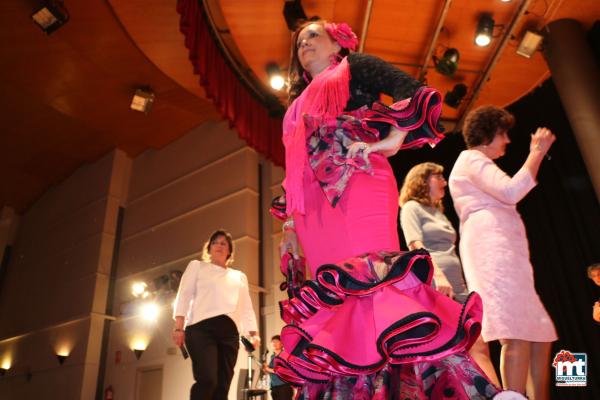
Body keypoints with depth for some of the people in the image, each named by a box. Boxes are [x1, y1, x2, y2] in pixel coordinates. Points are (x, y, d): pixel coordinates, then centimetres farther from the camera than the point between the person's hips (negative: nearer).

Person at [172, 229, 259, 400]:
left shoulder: (240, 276, 27)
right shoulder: (197, 266, 19)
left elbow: (246, 307, 20)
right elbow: (184, 296, 8)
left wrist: (253, 333, 5)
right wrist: (179, 328, -5)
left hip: (229, 332, 4)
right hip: (202, 327, -3)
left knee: (222, 386, -4)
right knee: (207, 380, -22)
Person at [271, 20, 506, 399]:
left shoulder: (354, 67, 17)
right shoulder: (300, 104, 34)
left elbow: (414, 91, 2)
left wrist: (392, 140, -9)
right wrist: (290, 220, 17)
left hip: (357, 182, -6)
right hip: (314, 204, 7)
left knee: (372, 272, -22)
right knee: (331, 295, -3)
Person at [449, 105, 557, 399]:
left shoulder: (478, 165, 34)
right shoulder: (471, 158, 2)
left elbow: (510, 194, 37)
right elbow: (511, 191, -12)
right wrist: (537, 152, -2)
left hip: (500, 250, 11)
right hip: (492, 247, -11)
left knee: (540, 336, 6)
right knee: (518, 336, -20)